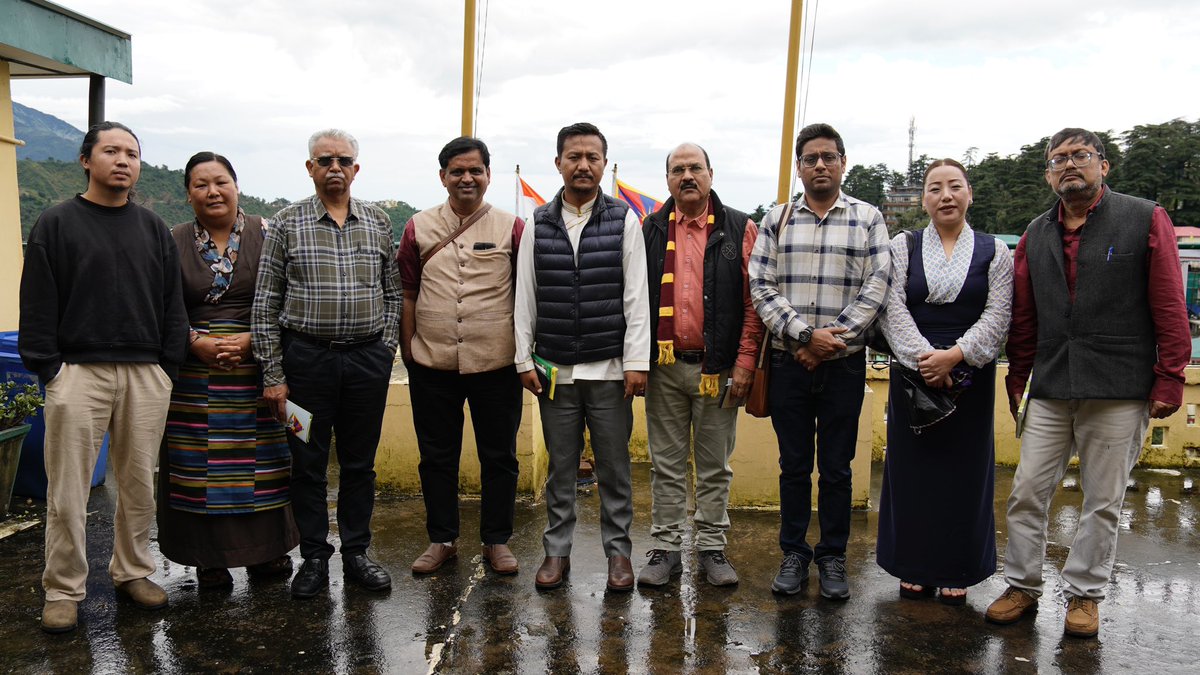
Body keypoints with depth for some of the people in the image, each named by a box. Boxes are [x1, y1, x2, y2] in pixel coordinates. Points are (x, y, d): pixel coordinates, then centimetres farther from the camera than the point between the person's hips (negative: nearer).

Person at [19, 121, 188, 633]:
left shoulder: (153, 227, 13)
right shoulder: (56, 224, 4)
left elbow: (172, 303, 13)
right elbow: (37, 304, 1)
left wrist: (168, 365, 6)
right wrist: (47, 368, -6)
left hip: (146, 374, 3)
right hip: (78, 372, -3)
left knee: (140, 484, 9)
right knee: (68, 490, 1)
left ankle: (133, 572, 24)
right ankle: (63, 590, 13)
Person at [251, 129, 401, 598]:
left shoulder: (378, 222, 8)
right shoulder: (286, 224, 1)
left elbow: (393, 292, 13)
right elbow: (265, 303, 0)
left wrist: (386, 347, 2)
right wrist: (273, 375, -4)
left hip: (368, 360, 2)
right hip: (306, 357, -1)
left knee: (360, 462, 10)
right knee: (308, 463, 6)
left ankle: (356, 553, 23)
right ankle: (314, 558, 20)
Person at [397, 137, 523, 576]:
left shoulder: (512, 227, 1)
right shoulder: (419, 228, 6)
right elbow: (407, 293, 10)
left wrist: (526, 351, 0)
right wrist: (408, 348, 6)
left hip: (496, 363, -1)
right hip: (432, 364, 2)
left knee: (499, 456, 8)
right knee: (437, 456, 12)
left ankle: (497, 541, 23)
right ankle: (441, 539, 27)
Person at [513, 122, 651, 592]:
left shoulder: (623, 220, 1)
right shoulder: (538, 224, 6)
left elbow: (636, 295, -2)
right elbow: (525, 297, 7)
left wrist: (636, 362, -7)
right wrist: (524, 359, 2)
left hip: (610, 369, -1)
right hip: (555, 369, 2)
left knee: (614, 465, 6)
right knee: (560, 465, 10)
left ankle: (618, 549, 21)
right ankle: (557, 550, 23)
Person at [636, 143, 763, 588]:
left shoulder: (739, 230, 2)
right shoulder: (651, 231, 8)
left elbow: (753, 302, -1)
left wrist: (744, 363, -8)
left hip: (718, 368, -1)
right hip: (665, 367, 2)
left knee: (715, 465, 9)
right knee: (666, 464, 9)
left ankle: (712, 548, 21)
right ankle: (665, 548, 19)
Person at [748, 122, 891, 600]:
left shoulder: (868, 218, 5)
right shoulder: (777, 220, 7)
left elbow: (876, 286, -4)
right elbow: (761, 286, -1)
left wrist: (829, 341, -12)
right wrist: (805, 334, -13)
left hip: (844, 364, -1)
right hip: (788, 362, 1)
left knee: (836, 467, 8)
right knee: (793, 465, 10)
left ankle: (833, 557, 21)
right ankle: (794, 553, 23)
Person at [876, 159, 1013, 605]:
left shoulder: (994, 252, 6)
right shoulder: (902, 247, 6)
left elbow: (997, 317, -3)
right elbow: (893, 308, -5)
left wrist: (954, 356, -17)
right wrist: (923, 359, -17)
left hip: (971, 376, 0)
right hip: (912, 372, 0)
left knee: (963, 469, 5)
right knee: (912, 468, 4)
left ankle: (956, 573, 17)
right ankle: (915, 568, 17)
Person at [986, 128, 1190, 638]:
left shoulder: (1146, 220, 1)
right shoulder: (1036, 236, 11)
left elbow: (1169, 306, -2)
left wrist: (1169, 379, -6)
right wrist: (1016, 379, 15)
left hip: (1119, 390, -3)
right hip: (1050, 390, 3)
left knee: (1103, 500, 7)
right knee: (1027, 492, 4)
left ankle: (1084, 594, 22)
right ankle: (1022, 586, 19)